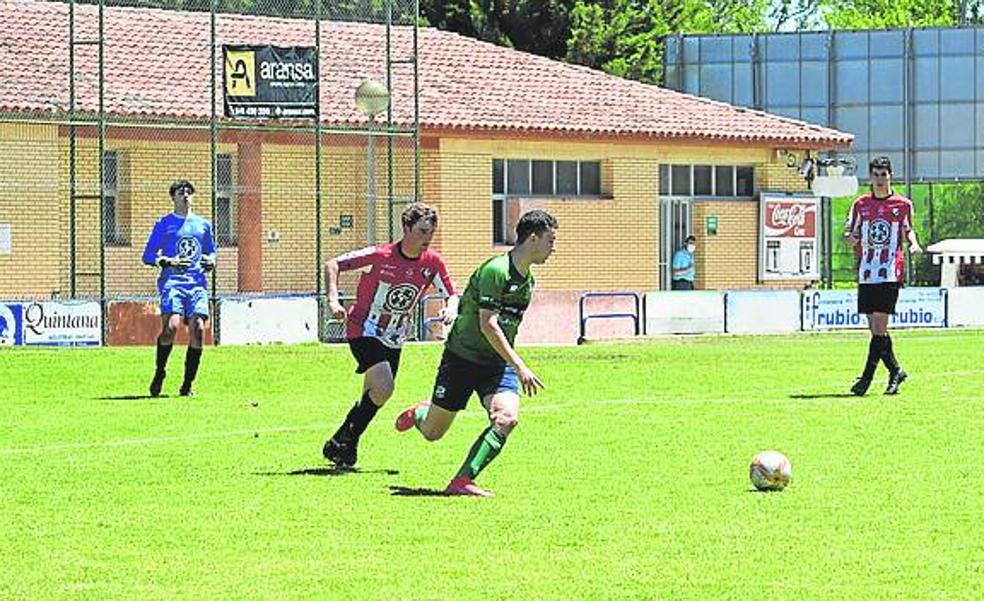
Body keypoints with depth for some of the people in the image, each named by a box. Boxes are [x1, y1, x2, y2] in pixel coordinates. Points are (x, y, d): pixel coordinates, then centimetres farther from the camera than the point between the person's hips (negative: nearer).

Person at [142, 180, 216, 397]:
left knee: (197, 330, -9)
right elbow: (148, 255, 7)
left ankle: (187, 385, -1)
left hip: (197, 283, 3)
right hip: (172, 281, -3)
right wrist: (168, 262, -10)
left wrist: (210, 262, 5)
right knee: (171, 325, -21)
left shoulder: (203, 225, 19)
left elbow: (211, 251, 29)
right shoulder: (164, 224, 9)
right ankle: (159, 373, -1)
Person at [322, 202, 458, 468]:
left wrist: (451, 308, -18)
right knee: (383, 388, -22)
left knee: (373, 396, 8)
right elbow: (332, 265, -12)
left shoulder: (432, 263, -6)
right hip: (364, 331, -6)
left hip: (393, 340, 6)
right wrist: (333, 300, -25)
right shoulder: (379, 256, -19)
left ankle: (340, 447, 27)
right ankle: (343, 443, -8)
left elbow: (452, 294, 5)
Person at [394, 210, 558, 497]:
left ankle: (462, 481, -20)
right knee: (432, 432, 6)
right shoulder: (495, 270, -22)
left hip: (497, 363, 6)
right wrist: (519, 367, -29)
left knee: (507, 418, -23)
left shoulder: (527, 280, 7)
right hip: (462, 358, -6)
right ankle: (420, 412, 44)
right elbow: (488, 325, -27)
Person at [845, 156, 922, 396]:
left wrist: (914, 244, -2)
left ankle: (867, 377, -10)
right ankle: (895, 371, 21)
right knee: (874, 328, 5)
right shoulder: (861, 205, 9)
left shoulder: (903, 204, 4)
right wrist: (851, 238, -10)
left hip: (890, 274, -3)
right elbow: (850, 234, 13)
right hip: (866, 274, 3)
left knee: (879, 327, -11)